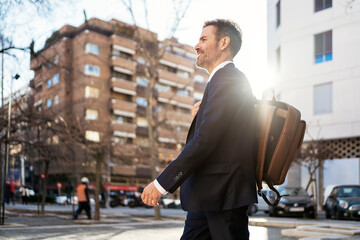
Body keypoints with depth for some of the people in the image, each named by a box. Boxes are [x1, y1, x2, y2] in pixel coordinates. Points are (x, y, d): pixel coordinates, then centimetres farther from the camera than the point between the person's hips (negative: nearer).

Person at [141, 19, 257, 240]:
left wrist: (162, 183, -21)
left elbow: (205, 139, -22)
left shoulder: (228, 79, -13)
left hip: (223, 195, -10)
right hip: (207, 196, 10)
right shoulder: (228, 79, 21)